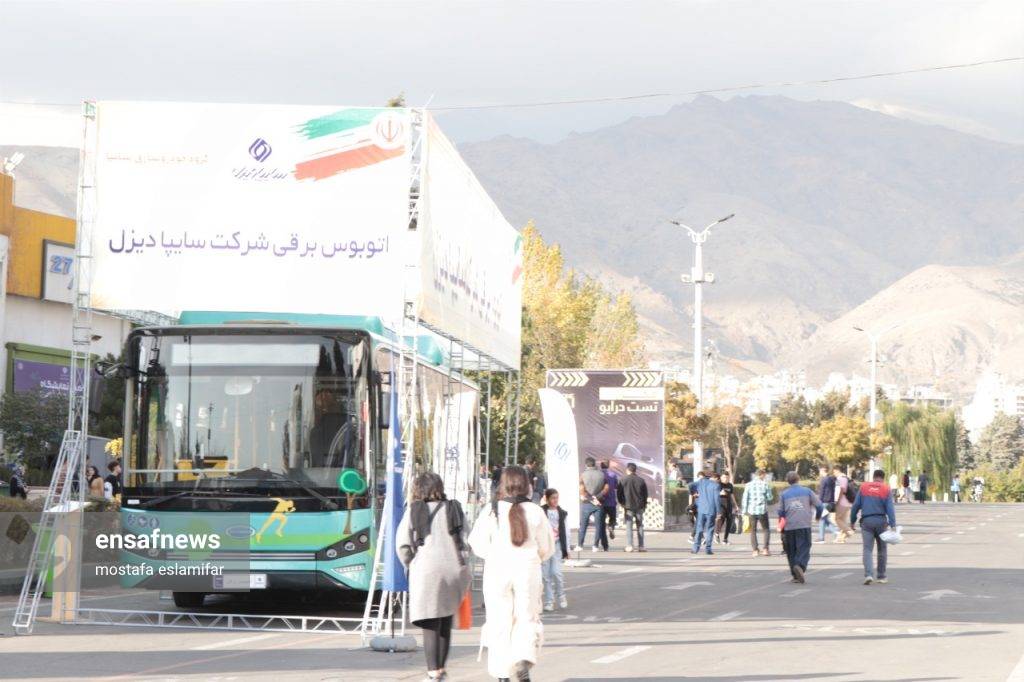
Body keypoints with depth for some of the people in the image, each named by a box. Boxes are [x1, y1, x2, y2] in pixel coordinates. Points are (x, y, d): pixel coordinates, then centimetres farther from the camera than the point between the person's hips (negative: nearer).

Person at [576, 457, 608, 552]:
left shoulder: (583, 475, -3)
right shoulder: (601, 475, 2)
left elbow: (581, 490, -11)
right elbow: (606, 488, -6)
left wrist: (591, 499, -9)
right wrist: (596, 497, -9)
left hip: (586, 504, -1)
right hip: (599, 504, 1)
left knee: (583, 525, 8)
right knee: (598, 525, 6)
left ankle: (580, 545, 9)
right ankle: (595, 546, 3)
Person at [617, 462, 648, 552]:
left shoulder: (623, 481, -4)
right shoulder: (641, 481, 4)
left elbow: (619, 494, -1)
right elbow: (645, 494, 9)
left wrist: (621, 504, 11)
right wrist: (644, 505, 19)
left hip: (628, 507, -2)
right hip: (639, 507, 2)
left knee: (629, 526, -1)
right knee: (640, 526, 8)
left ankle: (629, 546, -8)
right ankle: (640, 546, 6)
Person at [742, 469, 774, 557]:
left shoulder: (749, 485, 1)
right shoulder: (765, 484, -4)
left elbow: (745, 498, 1)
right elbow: (769, 497, -1)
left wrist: (744, 511, 6)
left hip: (752, 511, 2)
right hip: (762, 510, -2)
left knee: (753, 530, 10)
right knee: (766, 529, 11)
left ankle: (755, 550, 3)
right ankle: (765, 549, 1)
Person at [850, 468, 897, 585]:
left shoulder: (863, 488, 4)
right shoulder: (886, 489, -1)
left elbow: (856, 506, 3)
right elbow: (890, 509, -7)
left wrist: (852, 521, 12)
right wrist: (892, 525, -10)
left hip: (866, 521, 0)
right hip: (881, 521, 0)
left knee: (867, 549, -2)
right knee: (882, 549, 14)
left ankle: (868, 574, -21)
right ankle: (881, 576, 19)